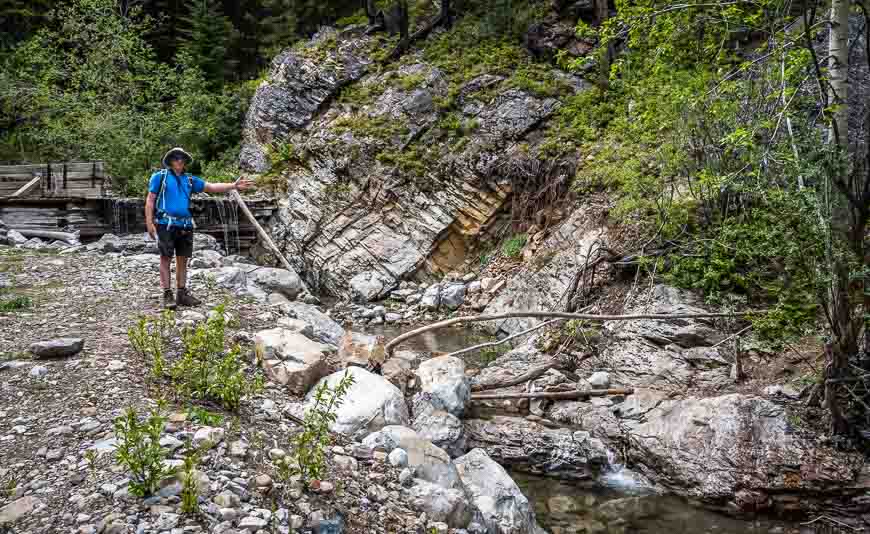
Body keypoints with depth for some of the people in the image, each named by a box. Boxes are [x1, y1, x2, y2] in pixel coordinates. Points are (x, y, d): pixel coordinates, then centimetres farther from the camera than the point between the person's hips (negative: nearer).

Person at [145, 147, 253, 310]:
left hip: (185, 225, 5)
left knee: (183, 260, 7)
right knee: (166, 259, -3)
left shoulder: (189, 180, 17)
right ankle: (167, 295, -1)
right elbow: (150, 200, 1)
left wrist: (234, 186, 2)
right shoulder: (160, 176, 5)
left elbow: (212, 187, 12)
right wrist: (149, 223, -9)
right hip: (166, 224, -5)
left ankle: (182, 294, 14)